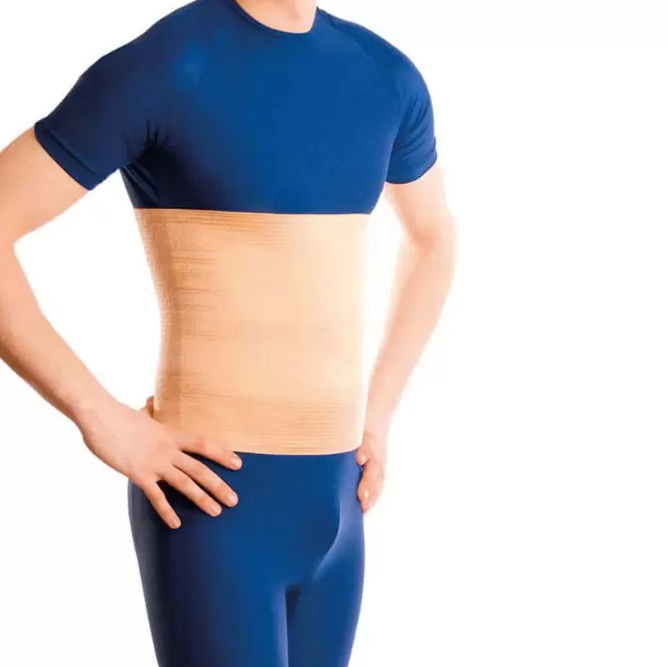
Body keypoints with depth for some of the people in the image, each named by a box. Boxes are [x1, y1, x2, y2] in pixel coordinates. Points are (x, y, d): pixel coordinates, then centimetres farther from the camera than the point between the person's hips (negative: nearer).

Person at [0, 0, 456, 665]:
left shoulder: (386, 76, 9)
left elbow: (433, 236, 27)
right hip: (213, 502, -7)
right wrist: (101, 419, -16)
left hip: (331, 501, 7)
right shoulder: (154, 66, -12)